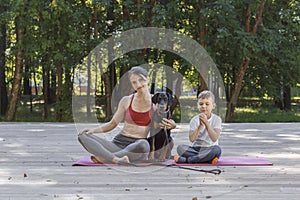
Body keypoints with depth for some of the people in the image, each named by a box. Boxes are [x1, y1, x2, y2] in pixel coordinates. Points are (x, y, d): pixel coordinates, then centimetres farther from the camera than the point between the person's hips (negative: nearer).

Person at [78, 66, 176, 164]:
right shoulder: (126, 101, 11)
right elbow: (112, 124, 17)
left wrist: (171, 125, -9)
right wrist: (93, 130, 1)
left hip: (136, 148, -2)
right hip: (118, 143, 2)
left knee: (143, 145, -41)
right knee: (83, 136, -18)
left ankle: (102, 157, -27)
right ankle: (116, 159, -37)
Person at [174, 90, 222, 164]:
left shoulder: (217, 119, -1)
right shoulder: (194, 120, 3)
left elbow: (214, 138, -15)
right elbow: (192, 139, -10)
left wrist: (206, 123, -22)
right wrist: (200, 126, -20)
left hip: (209, 149, -1)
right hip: (196, 149, 1)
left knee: (216, 149, -36)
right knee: (180, 147, -24)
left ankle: (186, 159, -30)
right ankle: (208, 159, -27)